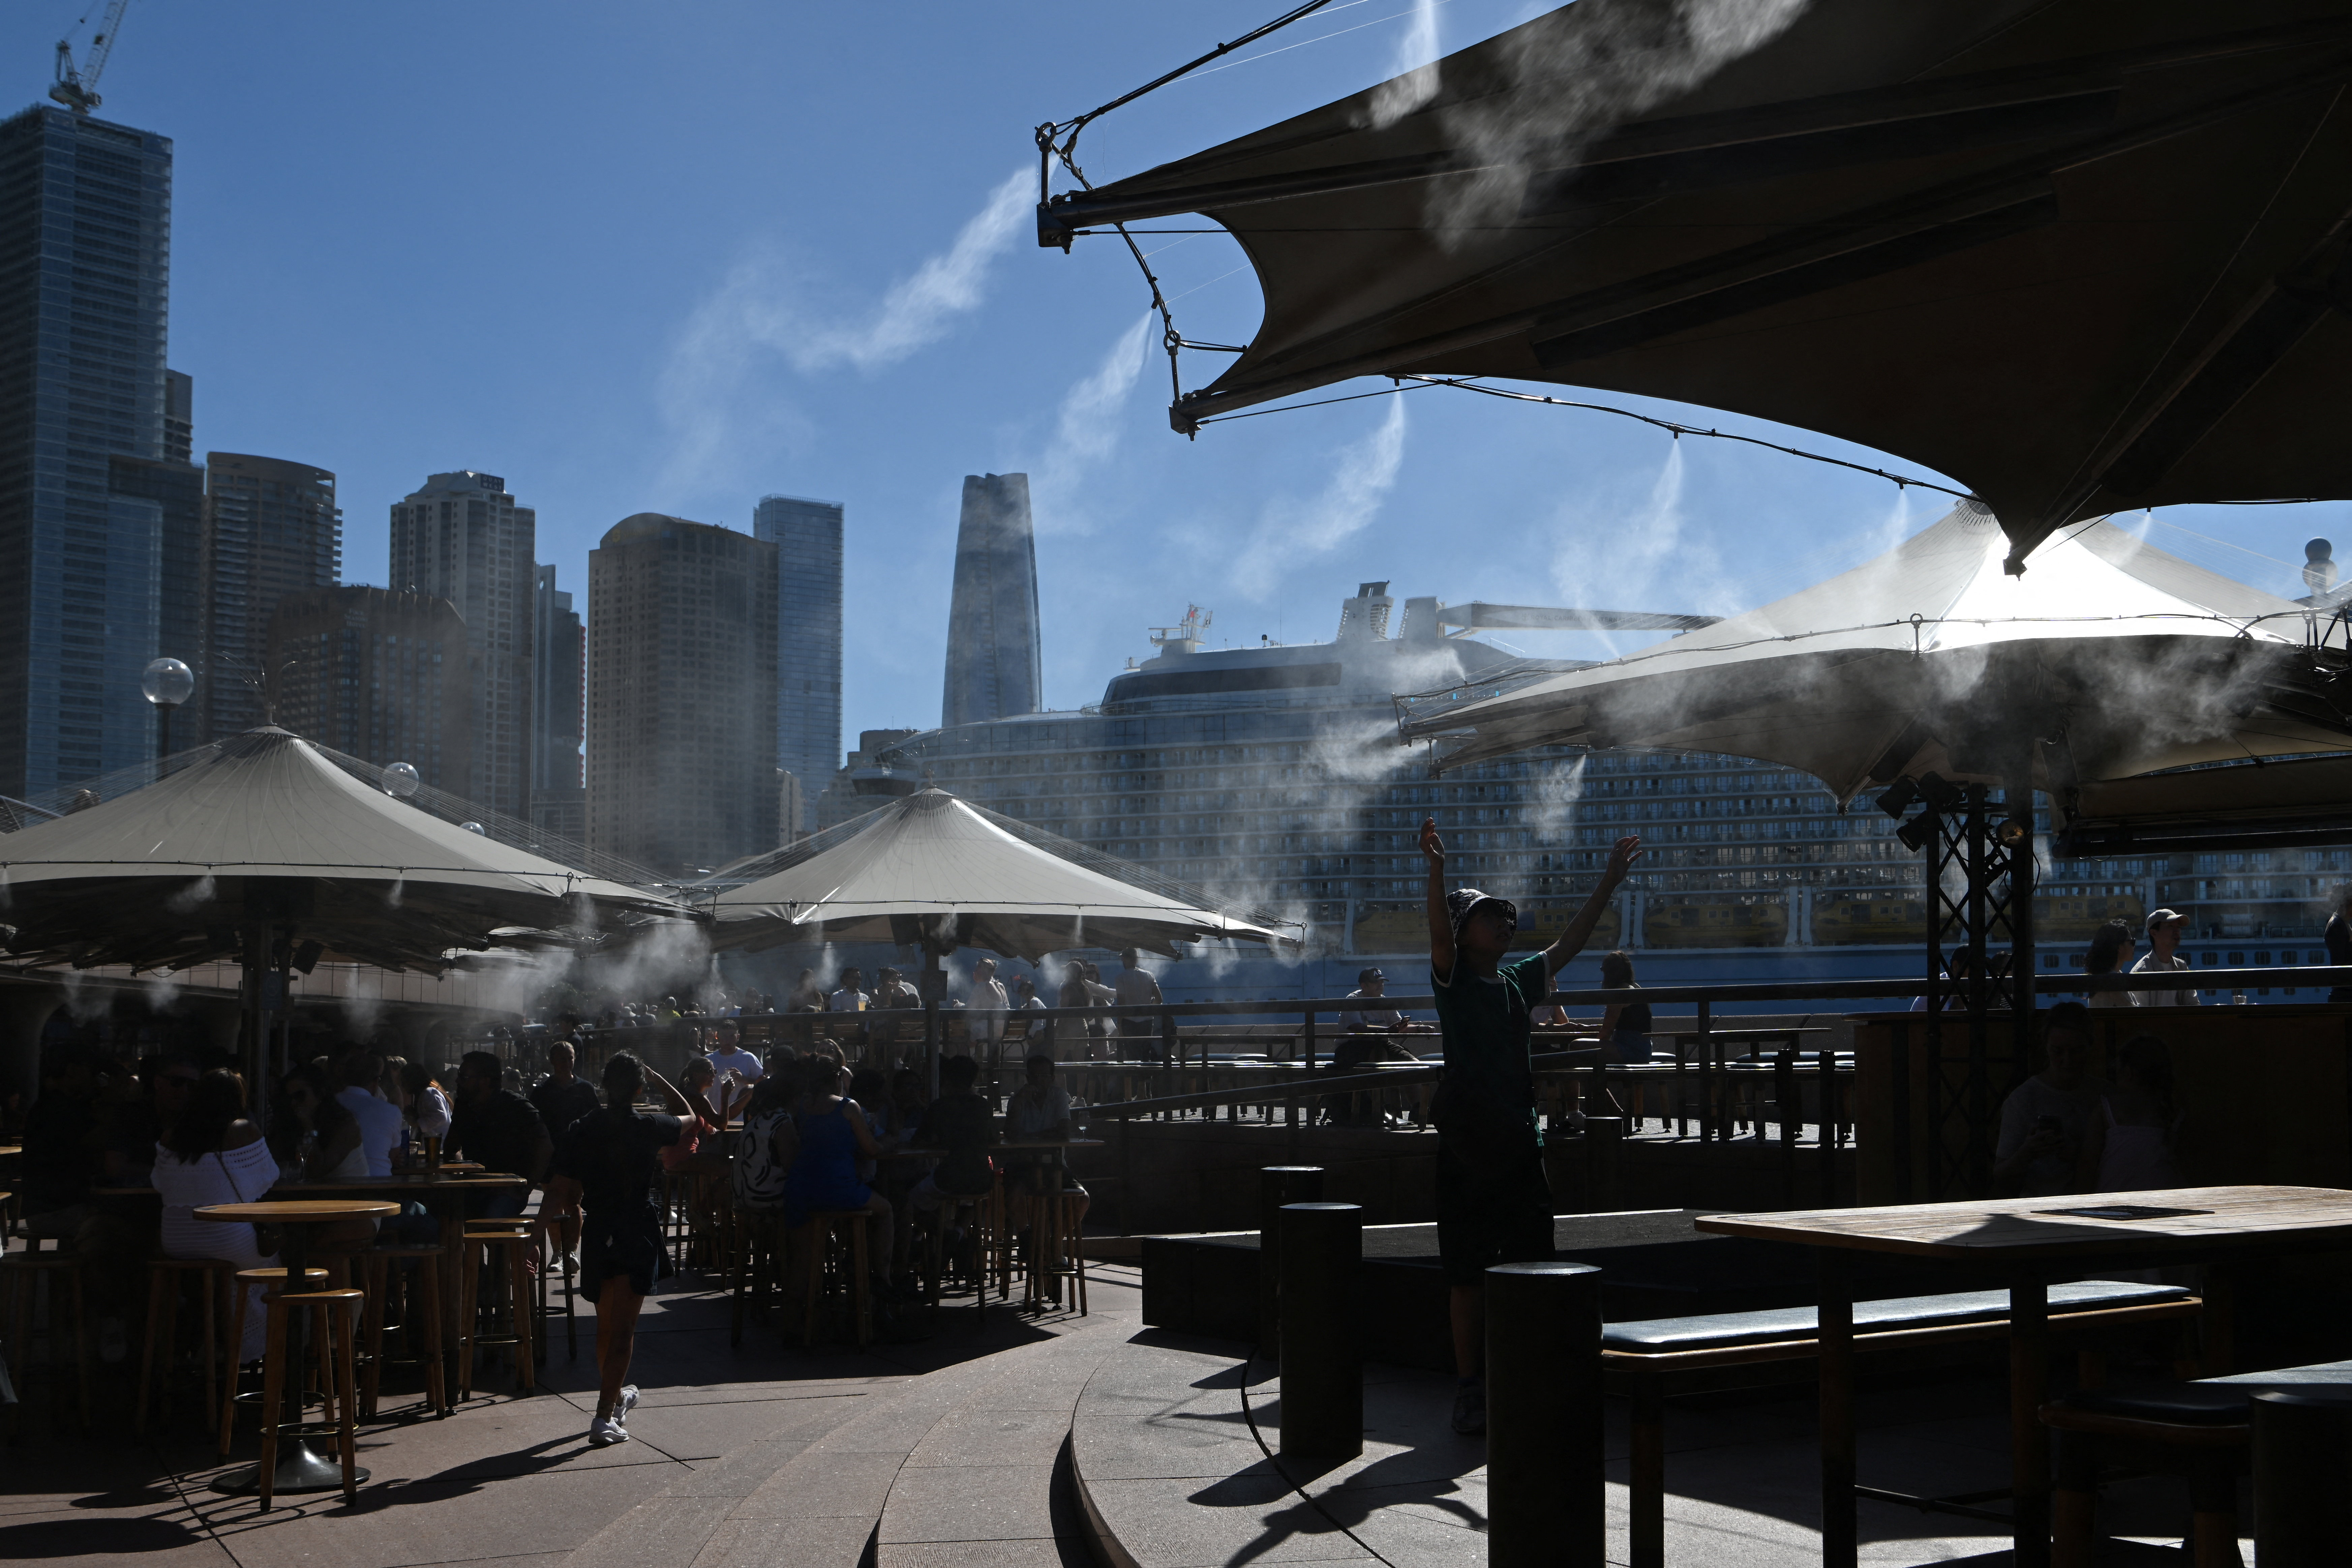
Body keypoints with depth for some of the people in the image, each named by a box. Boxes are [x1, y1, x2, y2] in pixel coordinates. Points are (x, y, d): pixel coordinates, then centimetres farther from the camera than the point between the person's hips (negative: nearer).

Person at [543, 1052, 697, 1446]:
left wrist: (575, 1210, 17)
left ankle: (616, 1395, 41)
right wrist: (656, 1078, 18)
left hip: (597, 1233, 3)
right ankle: (605, 1419, -13)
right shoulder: (648, 1128, -8)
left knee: (606, 1324, 21)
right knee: (623, 1328, -4)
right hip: (638, 1233, -3)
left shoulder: (580, 1131, -3)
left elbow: (559, 1194, -4)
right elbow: (686, 1116, 15)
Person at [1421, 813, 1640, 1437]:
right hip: (1465, 1147, -5)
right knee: (1467, 1274, 1)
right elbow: (1439, 932, -21)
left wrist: (1611, 879, 10)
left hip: (1518, 1145, 5)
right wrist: (1436, 869, -37)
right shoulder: (1452, 979, -3)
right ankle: (1470, 1388, 10)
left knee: (1530, 1268, 4)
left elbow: (1572, 940, 14)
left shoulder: (1521, 980, 12)